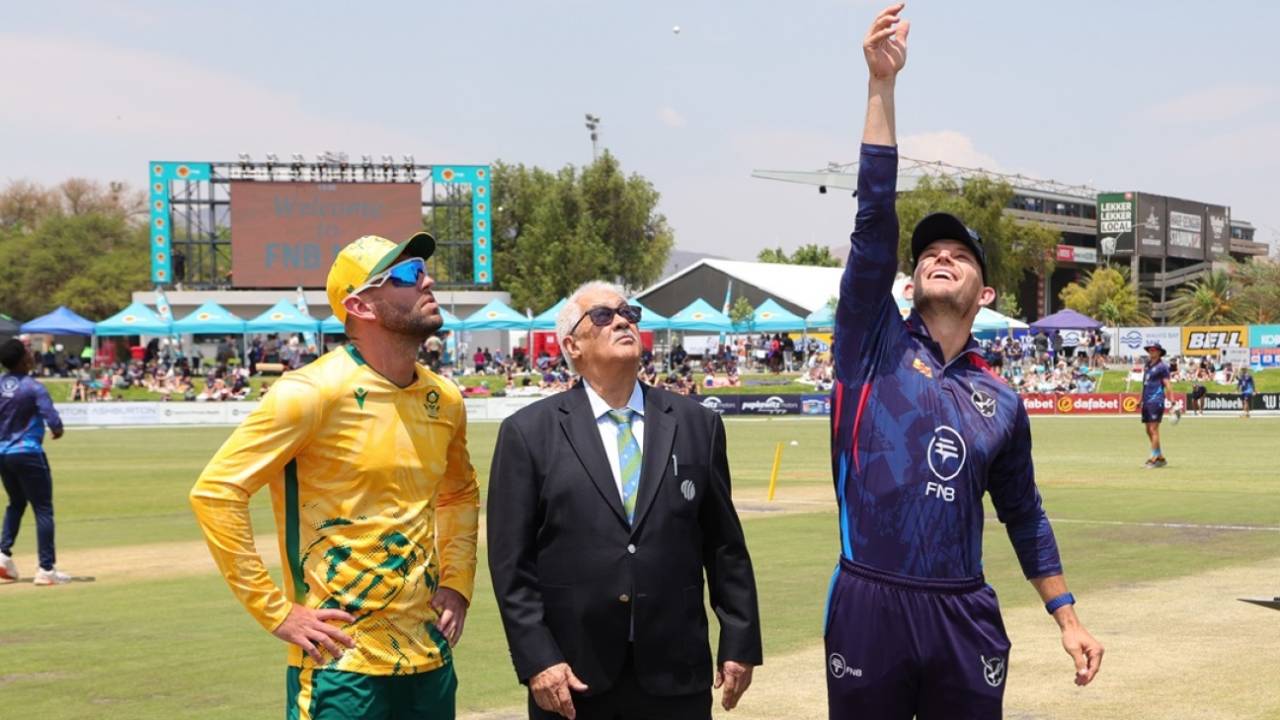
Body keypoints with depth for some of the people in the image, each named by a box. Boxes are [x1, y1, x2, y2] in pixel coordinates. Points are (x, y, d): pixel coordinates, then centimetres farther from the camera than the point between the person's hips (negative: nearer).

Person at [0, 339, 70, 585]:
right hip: (28, 454, -7)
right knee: (43, 509, 0)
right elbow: (53, 422, -21)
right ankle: (46, 569, -2)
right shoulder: (33, 387, -15)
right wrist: (57, 429, 0)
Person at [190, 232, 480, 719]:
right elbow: (215, 491, -15)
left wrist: (456, 583, 11)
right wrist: (277, 612, -14)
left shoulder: (444, 399, 7)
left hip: (429, 657, 6)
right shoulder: (315, 392, -13)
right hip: (341, 663, -6)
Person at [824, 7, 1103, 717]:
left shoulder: (1000, 400, 11)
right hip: (867, 607, -2)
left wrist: (1068, 620, 15)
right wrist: (882, 83, -12)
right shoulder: (875, 345, 3)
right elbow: (874, 221, -6)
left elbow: (1023, 514, 19)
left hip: (965, 618, 2)